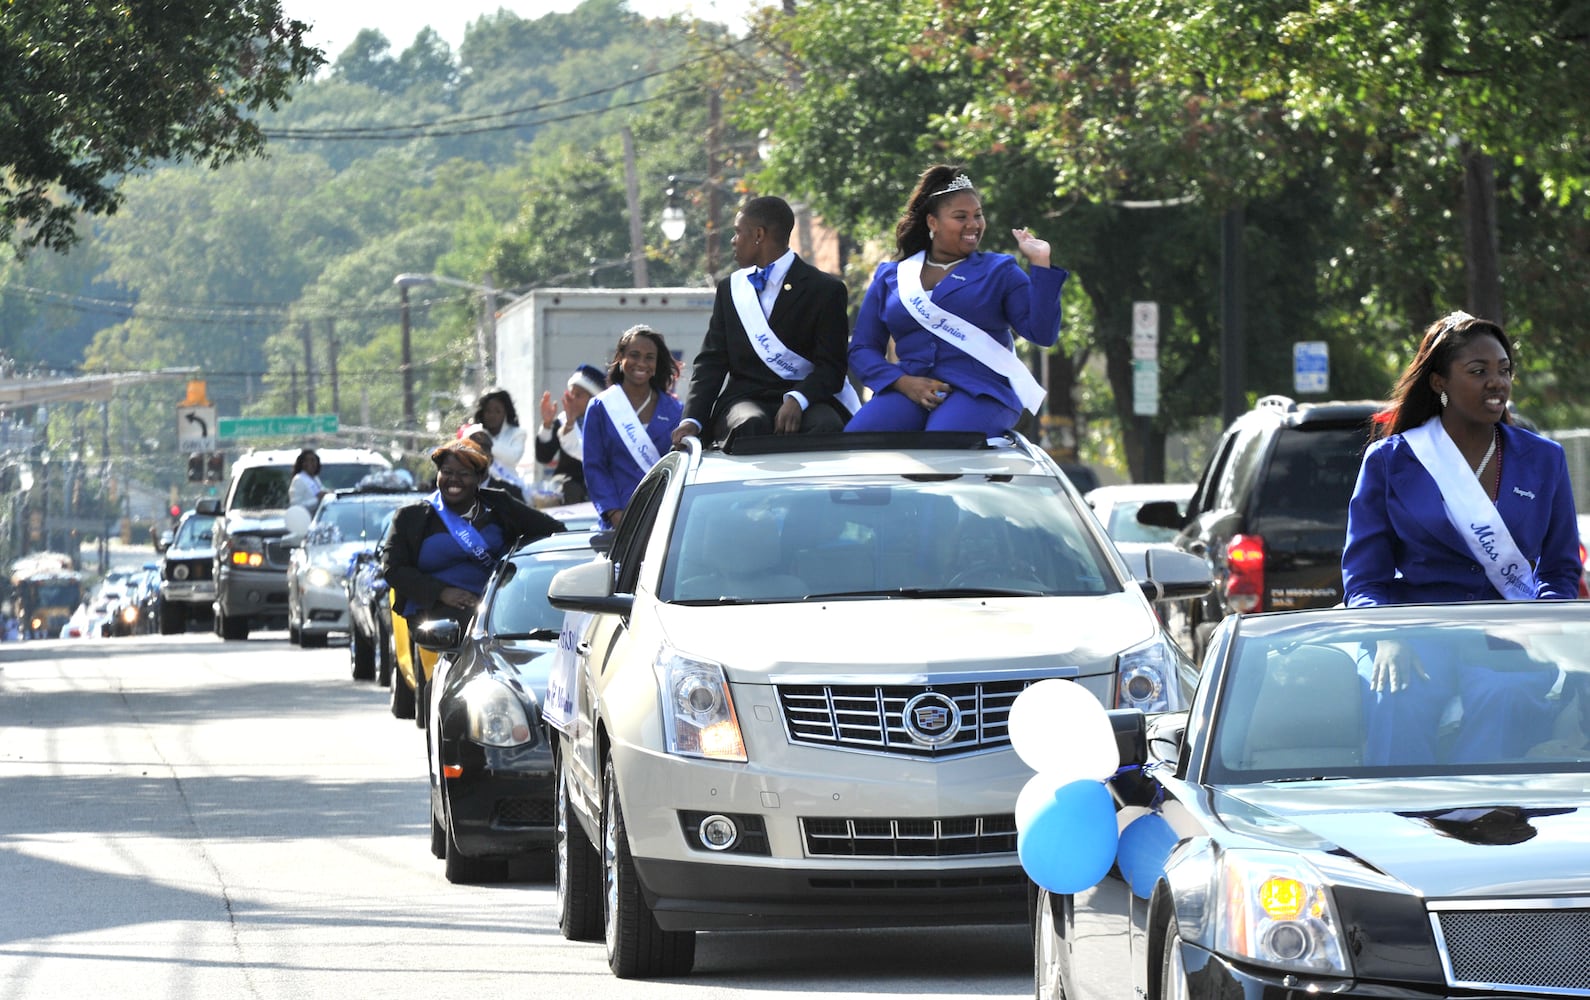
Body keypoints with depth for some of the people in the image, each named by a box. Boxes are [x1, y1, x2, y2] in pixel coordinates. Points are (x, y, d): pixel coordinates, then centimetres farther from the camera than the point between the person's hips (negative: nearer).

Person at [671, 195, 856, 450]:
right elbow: (711, 361, 10)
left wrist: (797, 400, -27)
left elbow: (831, 366, -6)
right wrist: (692, 420, -8)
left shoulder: (826, 289, 2)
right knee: (751, 425, -35)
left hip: (807, 397, -2)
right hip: (745, 400, 2)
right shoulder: (730, 289, 16)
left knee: (827, 426, -36)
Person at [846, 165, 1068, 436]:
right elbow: (862, 349, 14)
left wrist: (1040, 263, -5)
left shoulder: (999, 271, 15)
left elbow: (1043, 333, 2)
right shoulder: (890, 277, 19)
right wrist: (903, 382, -6)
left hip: (981, 393, -2)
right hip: (911, 392, 2)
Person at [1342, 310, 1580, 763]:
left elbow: (1561, 572, 17)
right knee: (1400, 700, -36)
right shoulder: (1388, 461, 8)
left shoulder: (1543, 460, 14)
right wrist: (1388, 639, -17)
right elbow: (1363, 578, 5)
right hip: (1420, 636, -1)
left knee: (1497, 696, -36)